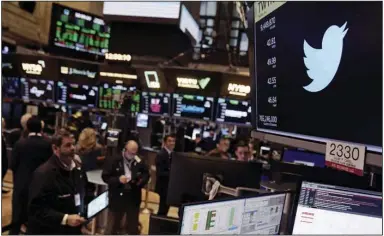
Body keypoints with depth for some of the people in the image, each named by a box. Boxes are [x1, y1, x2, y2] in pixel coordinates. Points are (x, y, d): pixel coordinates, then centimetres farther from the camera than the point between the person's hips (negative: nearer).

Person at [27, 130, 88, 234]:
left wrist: (86, 212, 2)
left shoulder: (77, 169, 4)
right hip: (48, 231, -7)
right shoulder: (43, 173, -20)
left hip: (72, 230, 7)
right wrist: (65, 218, -29)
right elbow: (36, 209, -24)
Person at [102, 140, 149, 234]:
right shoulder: (113, 160, -8)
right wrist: (118, 179, -24)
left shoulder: (139, 162, 0)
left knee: (133, 225, 19)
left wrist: (142, 180, -12)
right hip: (117, 197, -3)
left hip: (134, 197, 3)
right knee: (113, 225, 9)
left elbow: (146, 174, 10)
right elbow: (105, 176, -9)